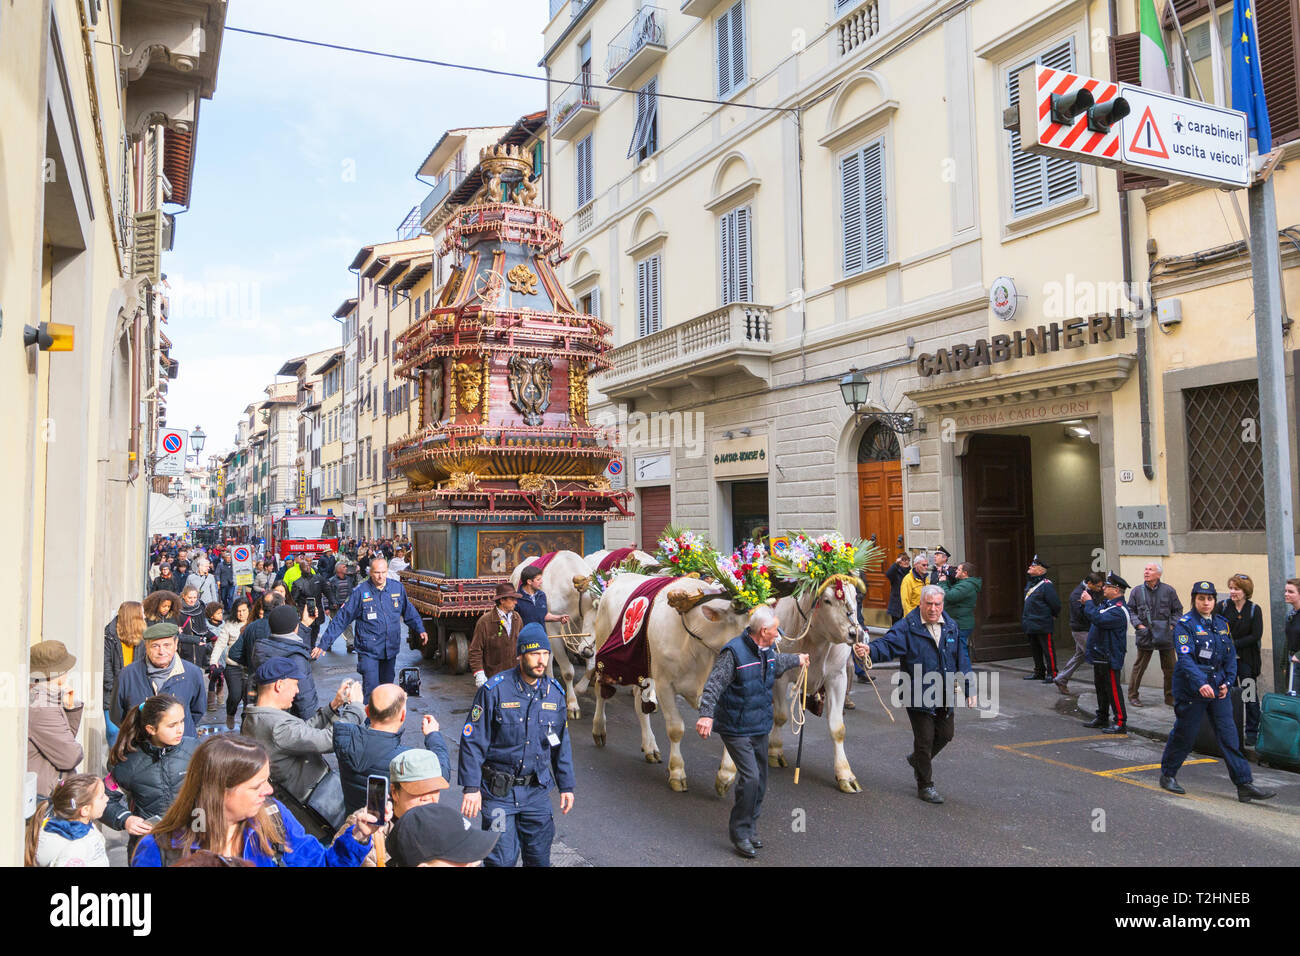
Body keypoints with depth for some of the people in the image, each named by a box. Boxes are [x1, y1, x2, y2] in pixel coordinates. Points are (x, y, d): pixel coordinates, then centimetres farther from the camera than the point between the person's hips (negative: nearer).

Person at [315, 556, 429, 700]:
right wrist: (324, 643, -9)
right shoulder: (361, 592, -10)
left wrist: (420, 630, 11)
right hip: (368, 651, -4)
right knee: (371, 690, -10)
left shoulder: (397, 588, 0)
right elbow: (341, 619, -7)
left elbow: (409, 611, 17)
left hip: (390, 649, 4)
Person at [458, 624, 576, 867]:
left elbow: (561, 744, 11)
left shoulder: (555, 692, 1)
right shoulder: (495, 690, -13)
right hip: (499, 791, -4)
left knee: (539, 856, 13)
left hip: (537, 790, 4)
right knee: (502, 858, -1)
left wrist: (566, 786, 12)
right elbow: (473, 741, -10)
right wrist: (471, 787, -13)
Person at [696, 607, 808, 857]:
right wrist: (706, 714, -39)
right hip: (736, 730, -8)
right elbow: (714, 685, -26)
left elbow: (777, 662, 32)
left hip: (760, 727, 8)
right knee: (750, 778, -14)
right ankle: (740, 833, 2)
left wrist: (797, 659, 48)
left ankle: (750, 829, 29)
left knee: (760, 781, 12)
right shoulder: (734, 652, -20)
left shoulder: (767, 651, 7)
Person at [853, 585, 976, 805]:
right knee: (924, 739, 2)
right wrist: (869, 650, -48)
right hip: (918, 694, -5)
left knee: (945, 734, 14)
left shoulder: (951, 626, 5)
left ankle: (917, 759, 43)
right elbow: (888, 644, -26)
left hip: (946, 695, 5)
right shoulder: (907, 627, -12)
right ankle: (925, 786, 19)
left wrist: (970, 689, 10)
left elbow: (961, 658, 11)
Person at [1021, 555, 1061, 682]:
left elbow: (1055, 603, -15)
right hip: (1031, 624, 9)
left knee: (1048, 649, -3)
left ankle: (1051, 673, 4)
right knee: (1035, 649, 17)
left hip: (1043, 624, -9)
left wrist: (1053, 616, -1)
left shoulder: (1046, 585, -15)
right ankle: (1039, 672, 28)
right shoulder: (1029, 583, 13)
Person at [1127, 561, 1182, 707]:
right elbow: (1130, 610, 7)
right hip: (1145, 635, -1)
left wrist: (1172, 625, -3)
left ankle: (1170, 697, 23)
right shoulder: (1137, 591, 1)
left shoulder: (1168, 591, 1)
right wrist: (1138, 625, -6)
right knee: (1139, 667, 4)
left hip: (1166, 635, 1)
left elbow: (1177, 610, 9)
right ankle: (1132, 695, 14)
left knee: (1170, 668, 9)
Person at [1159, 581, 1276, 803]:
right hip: (1191, 689, -5)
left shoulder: (1222, 624, 10)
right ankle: (1167, 774, 21)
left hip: (1217, 688, 5)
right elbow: (1185, 658, -20)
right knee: (1184, 734, 4)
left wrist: (1227, 682, 1)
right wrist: (1200, 683, -31)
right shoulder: (1185, 624, -10)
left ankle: (1244, 784, 6)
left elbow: (1230, 656, 14)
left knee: (1229, 736, 3)